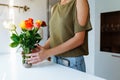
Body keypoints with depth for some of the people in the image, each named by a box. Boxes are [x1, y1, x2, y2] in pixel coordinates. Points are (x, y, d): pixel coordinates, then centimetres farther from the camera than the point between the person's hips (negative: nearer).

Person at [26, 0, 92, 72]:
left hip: (73, 61, -5)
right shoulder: (54, 8, 10)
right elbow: (53, 35, 11)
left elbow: (79, 38, -16)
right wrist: (42, 48, -8)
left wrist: (48, 53, -18)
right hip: (55, 59, 5)